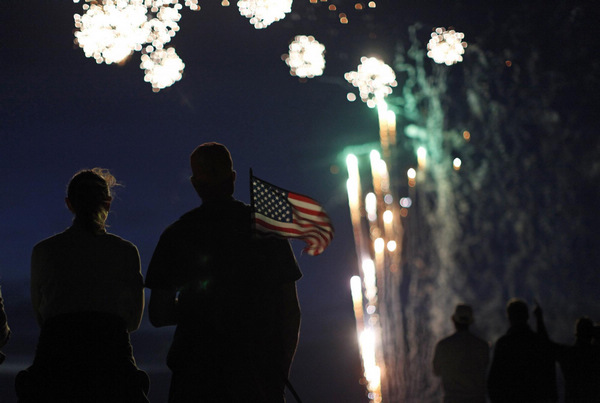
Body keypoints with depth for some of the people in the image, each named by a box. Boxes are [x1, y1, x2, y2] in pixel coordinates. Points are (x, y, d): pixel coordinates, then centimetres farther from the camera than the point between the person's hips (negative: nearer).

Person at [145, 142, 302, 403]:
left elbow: (157, 314, 5)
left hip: (197, 372, -1)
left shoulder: (178, 233, 4)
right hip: (260, 370, 1)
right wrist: (281, 370, 12)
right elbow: (290, 310, 5)